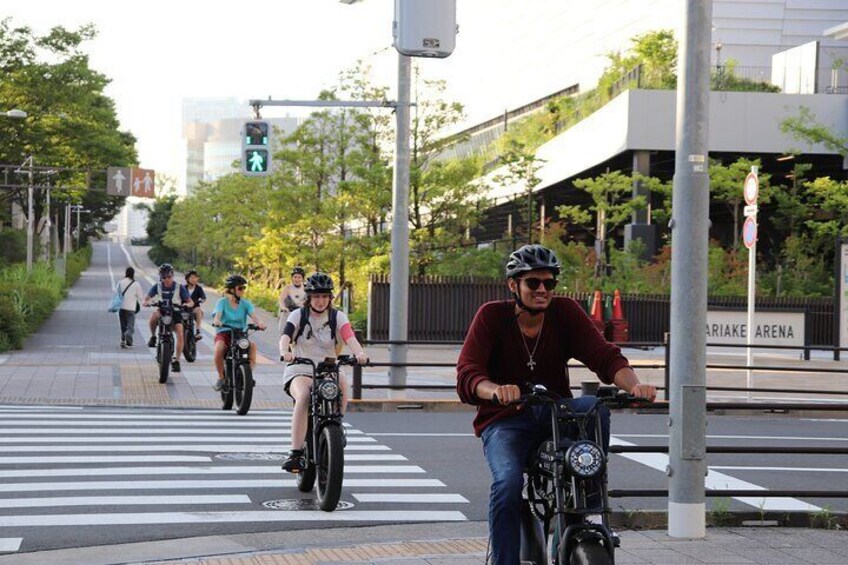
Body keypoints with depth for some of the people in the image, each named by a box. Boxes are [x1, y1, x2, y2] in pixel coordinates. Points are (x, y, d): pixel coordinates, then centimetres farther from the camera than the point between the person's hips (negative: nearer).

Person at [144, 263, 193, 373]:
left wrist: (187, 304, -26)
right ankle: (153, 336, -11)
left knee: (180, 334, -22)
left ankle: (176, 360, -15)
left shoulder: (179, 287, -3)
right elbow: (147, 297, 2)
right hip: (162, 312, 1)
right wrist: (146, 302, -23)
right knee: (154, 315, -36)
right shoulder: (157, 286, 1)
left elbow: (190, 301, -2)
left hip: (175, 313, -1)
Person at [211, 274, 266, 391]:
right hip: (224, 333, -2)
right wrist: (217, 321, -40)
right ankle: (221, 377, -12)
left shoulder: (245, 303, 8)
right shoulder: (223, 301, 2)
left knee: (253, 345, -30)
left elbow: (253, 315, -9)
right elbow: (218, 314, -15)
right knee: (219, 349, -34)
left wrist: (259, 323, -32)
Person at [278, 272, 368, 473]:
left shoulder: (337, 317, 4)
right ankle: (295, 454, -36)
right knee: (303, 397, -35)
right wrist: (285, 352, -42)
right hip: (300, 370, -2)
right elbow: (285, 337, -17)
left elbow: (350, 337, -15)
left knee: (342, 381, -34)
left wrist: (359, 353, -38)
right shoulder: (298, 315, 1)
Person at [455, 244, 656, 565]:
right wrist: (496, 391, -44)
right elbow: (467, 374, -20)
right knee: (508, 482, -31)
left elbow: (605, 356, -12)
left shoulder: (565, 312, -1)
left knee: (595, 407, -29)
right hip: (505, 421, -2)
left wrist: (633, 385, -34)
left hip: (554, 414, 2)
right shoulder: (491, 316, -7)